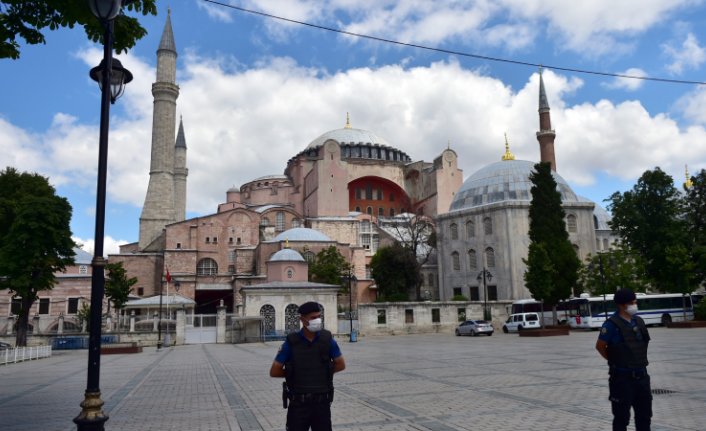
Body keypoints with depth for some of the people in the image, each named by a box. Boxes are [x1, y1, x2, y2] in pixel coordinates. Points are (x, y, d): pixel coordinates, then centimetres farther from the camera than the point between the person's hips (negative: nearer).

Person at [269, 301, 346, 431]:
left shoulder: (327, 339, -5)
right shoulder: (291, 342, -11)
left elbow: (341, 364, 8)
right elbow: (274, 371, -4)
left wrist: (322, 372, 1)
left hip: (322, 403, 2)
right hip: (298, 404, -2)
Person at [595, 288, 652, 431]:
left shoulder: (639, 321, 5)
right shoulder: (612, 324, -16)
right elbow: (600, 346, -10)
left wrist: (639, 362, 14)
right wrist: (615, 360, 3)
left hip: (642, 376, 7)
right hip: (622, 378, -7)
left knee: (645, 414, 16)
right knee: (622, 417, 3)